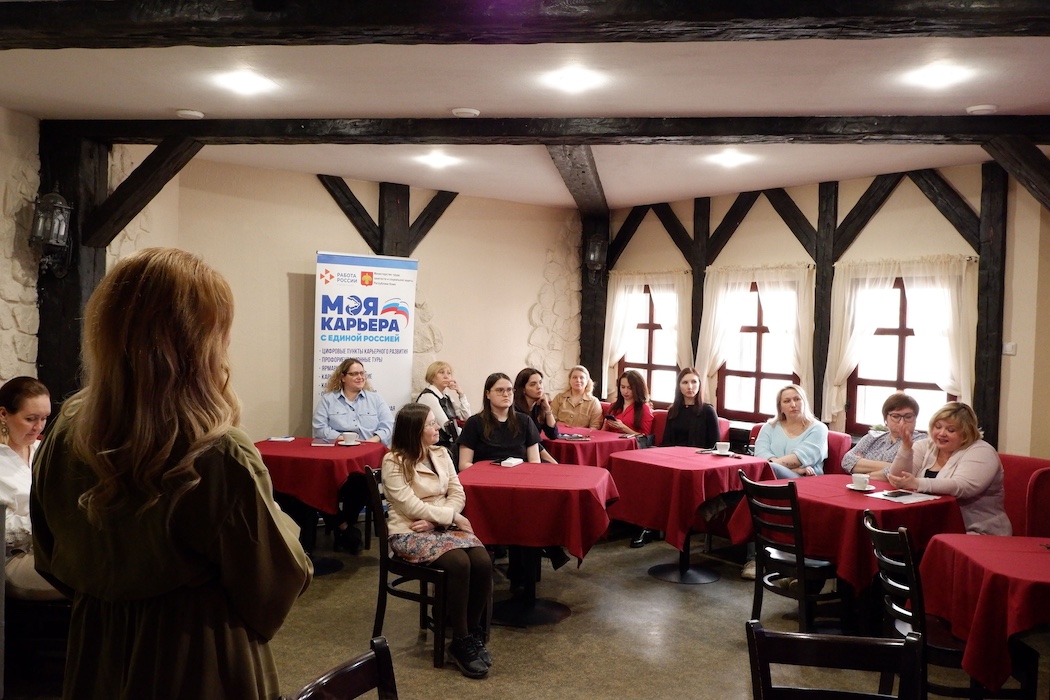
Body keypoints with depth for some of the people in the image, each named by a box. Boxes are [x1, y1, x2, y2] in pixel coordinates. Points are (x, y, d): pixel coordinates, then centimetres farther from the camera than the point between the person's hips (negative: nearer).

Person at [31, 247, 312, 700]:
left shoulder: (65, 437, -10)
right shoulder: (220, 458, -29)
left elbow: (54, 564, 5)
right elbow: (275, 588, -17)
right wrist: (283, 525, 1)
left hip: (96, 658, 5)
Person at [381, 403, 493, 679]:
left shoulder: (441, 454, 9)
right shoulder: (394, 462, -9)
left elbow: (458, 494, 5)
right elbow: (411, 506, -15)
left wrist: (435, 520, -12)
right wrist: (451, 516, -14)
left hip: (443, 525, 5)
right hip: (410, 532, -5)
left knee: (483, 562, -24)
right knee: (459, 563, -31)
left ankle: (473, 631, -4)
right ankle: (461, 641, -14)